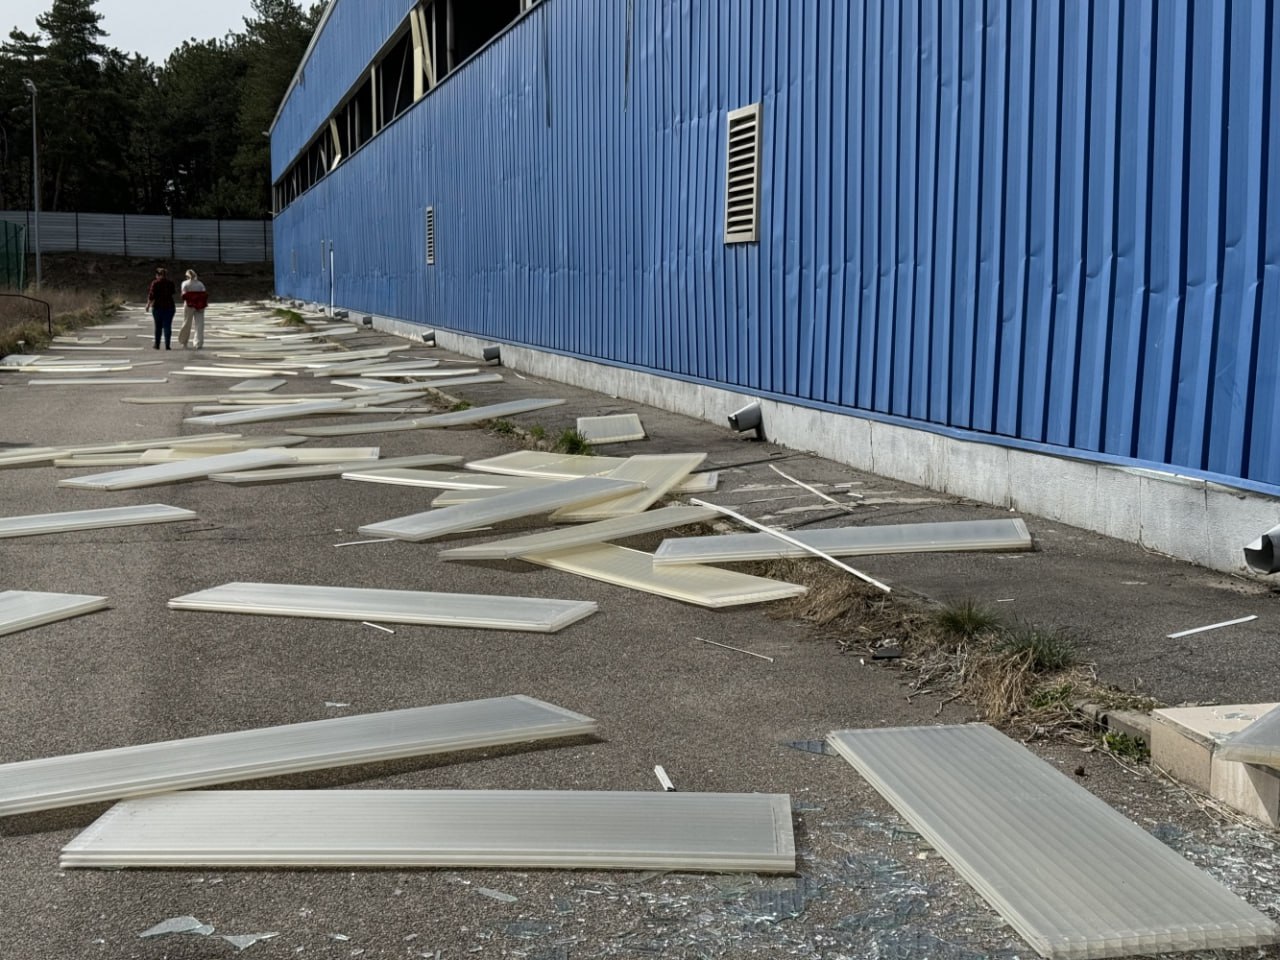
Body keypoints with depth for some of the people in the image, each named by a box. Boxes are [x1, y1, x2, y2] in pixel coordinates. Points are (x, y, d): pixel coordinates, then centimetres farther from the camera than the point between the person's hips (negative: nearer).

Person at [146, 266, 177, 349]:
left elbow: (152, 295, -9)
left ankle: (157, 345, 14)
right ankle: (167, 345, -7)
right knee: (167, 326, 1)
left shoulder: (155, 283, -7)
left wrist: (148, 304, 1)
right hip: (169, 306, 1)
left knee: (158, 326, 10)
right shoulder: (170, 283, 1)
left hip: (157, 306, -1)